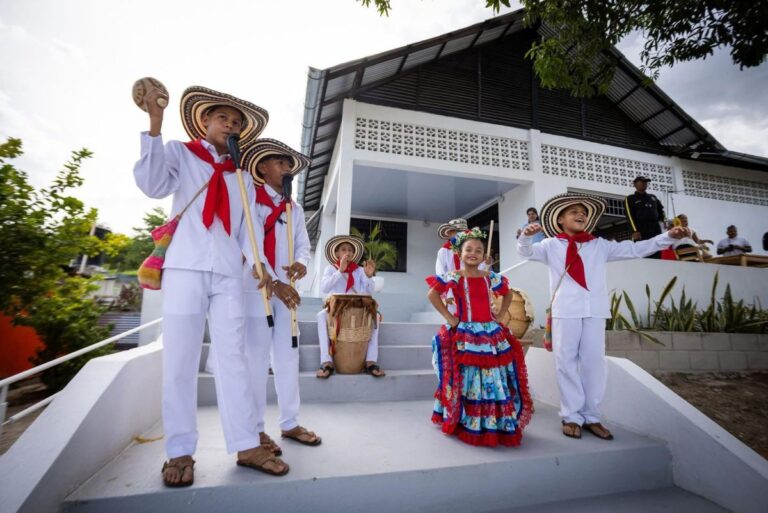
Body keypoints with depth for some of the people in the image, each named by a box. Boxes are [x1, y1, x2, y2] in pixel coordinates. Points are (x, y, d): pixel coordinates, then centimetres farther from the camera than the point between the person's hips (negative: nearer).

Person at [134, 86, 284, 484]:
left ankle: (246, 446, 6)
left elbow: (248, 225, 14)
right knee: (180, 360, -1)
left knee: (233, 357, 1)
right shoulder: (179, 153, 13)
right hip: (185, 267, -2)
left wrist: (256, 261, -1)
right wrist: (155, 125, -10)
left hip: (228, 273, 3)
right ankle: (180, 451, 10)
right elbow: (151, 184, -6)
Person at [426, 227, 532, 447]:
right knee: (467, 380, 0)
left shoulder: (491, 277, 7)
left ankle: (495, 424, 24)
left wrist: (499, 316, 9)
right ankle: (465, 424, 15)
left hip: (491, 334, 4)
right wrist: (449, 318, -11)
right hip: (464, 335, -4)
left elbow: (507, 294, 22)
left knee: (494, 380, 8)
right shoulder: (454, 277, -6)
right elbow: (432, 294, -10)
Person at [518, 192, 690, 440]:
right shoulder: (551, 245, 9)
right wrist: (526, 235, -21)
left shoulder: (600, 245, 16)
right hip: (565, 311, -2)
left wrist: (669, 236, 8)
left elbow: (635, 249, 17)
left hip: (595, 311, 3)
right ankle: (571, 417, 10)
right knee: (566, 362, 0)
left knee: (594, 362, 4)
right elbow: (526, 252, 0)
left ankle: (591, 417, 16)